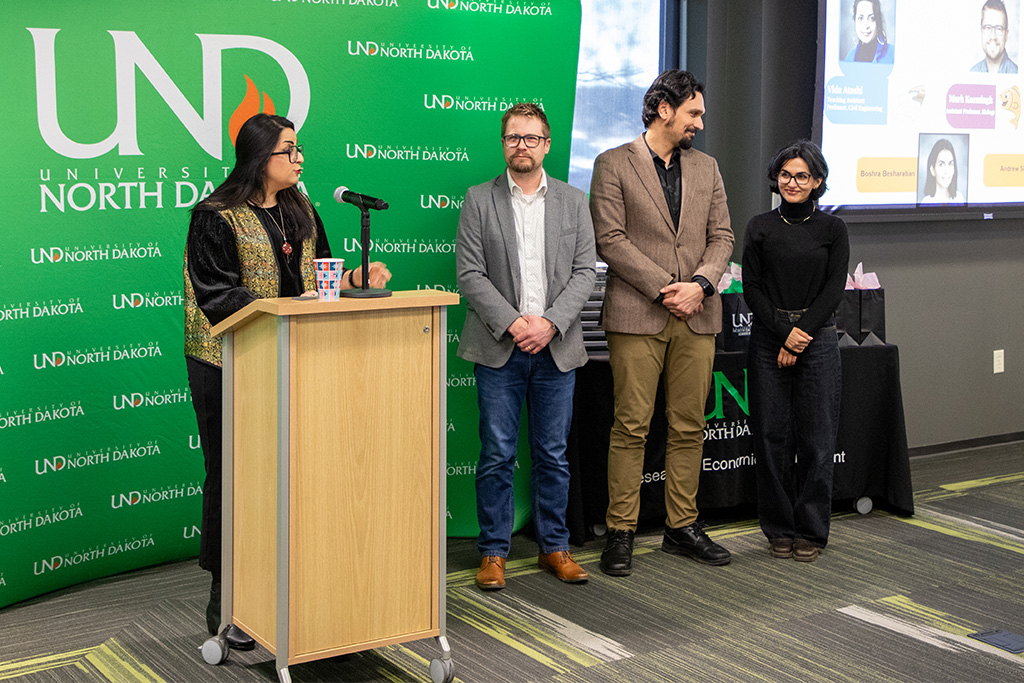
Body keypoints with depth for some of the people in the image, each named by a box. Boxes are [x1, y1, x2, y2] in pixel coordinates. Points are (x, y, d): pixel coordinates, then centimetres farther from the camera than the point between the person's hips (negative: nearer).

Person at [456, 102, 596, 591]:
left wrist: (550, 323, -11)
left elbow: (584, 272, 3)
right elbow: (469, 274, -3)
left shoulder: (573, 202, 9)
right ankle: (493, 551, 11)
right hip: (498, 348, -2)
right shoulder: (479, 201, 3)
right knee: (497, 455, 1)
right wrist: (511, 322, -14)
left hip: (556, 348, 2)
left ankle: (554, 547, 20)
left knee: (553, 455, 9)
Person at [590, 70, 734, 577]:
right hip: (636, 316, -5)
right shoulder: (613, 165, 1)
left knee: (689, 427, 7)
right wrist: (664, 288, -13)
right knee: (631, 427, -3)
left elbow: (722, 236, 11)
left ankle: (682, 527, 17)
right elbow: (610, 239, -7)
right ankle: (621, 533, 4)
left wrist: (700, 283, -8)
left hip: (697, 317, 5)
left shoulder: (707, 168, 17)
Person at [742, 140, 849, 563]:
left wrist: (800, 336, -10)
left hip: (817, 341, -1)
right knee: (772, 437, 2)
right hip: (767, 340, 1)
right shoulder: (760, 228, 7)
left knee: (816, 440, 1)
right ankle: (779, 529, 15)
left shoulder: (832, 229, 5)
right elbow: (752, 288, 1)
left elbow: (833, 290, -1)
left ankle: (811, 531, 12)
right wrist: (785, 331, -11)